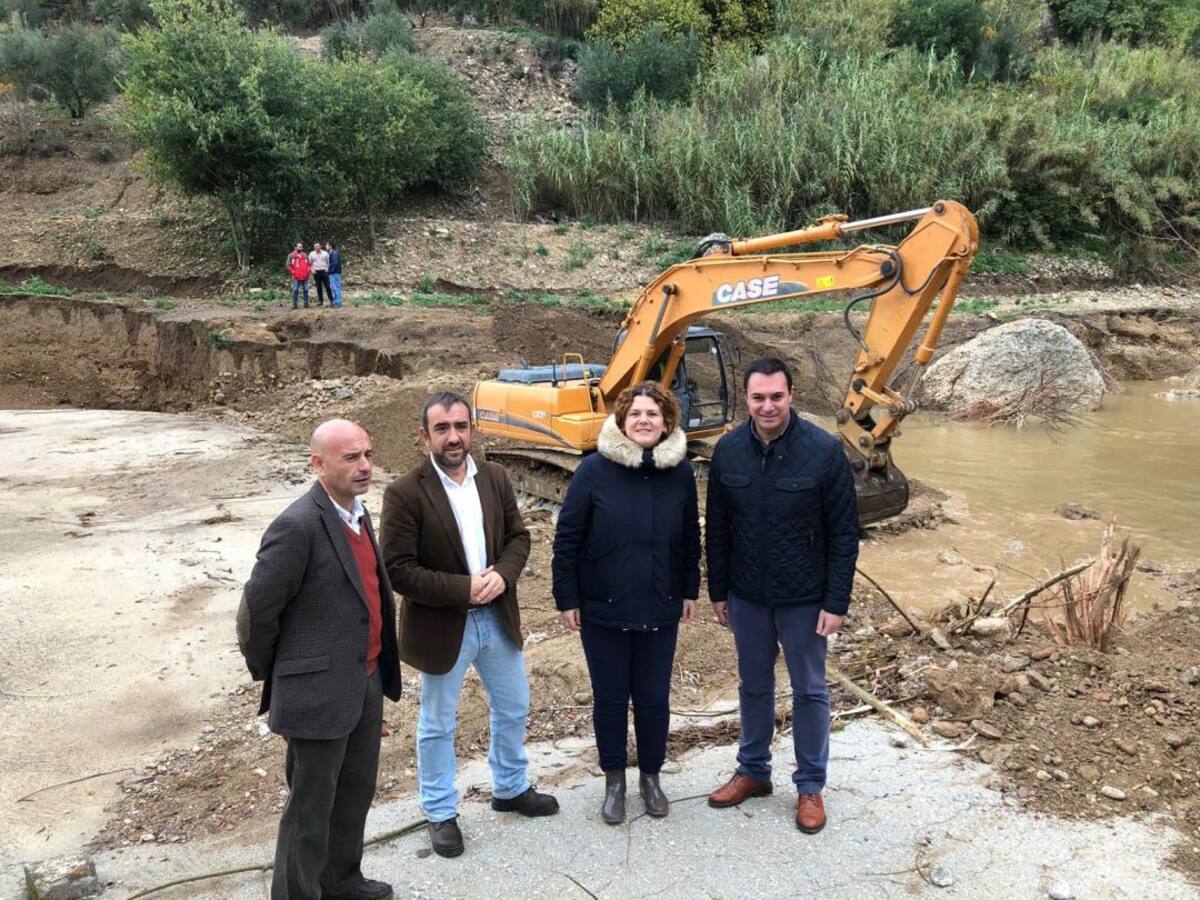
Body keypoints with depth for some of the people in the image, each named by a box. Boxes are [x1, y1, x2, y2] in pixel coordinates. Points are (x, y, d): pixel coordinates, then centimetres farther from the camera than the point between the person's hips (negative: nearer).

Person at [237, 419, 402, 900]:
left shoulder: (357, 511, 6)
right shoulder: (299, 525, -23)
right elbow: (256, 609, -17)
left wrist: (377, 671, 16)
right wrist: (267, 671, -3)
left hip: (365, 682, 9)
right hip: (320, 690, -8)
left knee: (356, 790, 22)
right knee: (312, 805, 8)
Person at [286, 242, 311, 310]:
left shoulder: (305, 255, 15)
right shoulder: (291, 255, 4)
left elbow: (309, 264, 20)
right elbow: (289, 265, 1)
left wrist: (308, 270, 1)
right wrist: (293, 272, -10)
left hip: (305, 276, 4)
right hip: (296, 277, -4)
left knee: (306, 290, 4)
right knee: (295, 290, -6)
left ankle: (306, 304, 11)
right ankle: (294, 304, -3)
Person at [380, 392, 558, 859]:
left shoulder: (495, 477, -2)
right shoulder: (405, 493, -18)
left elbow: (518, 536, 4)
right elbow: (397, 569, -20)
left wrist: (502, 575, -16)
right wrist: (462, 589, -22)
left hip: (498, 617, 5)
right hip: (441, 625, -5)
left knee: (513, 709, 21)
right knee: (437, 725, 12)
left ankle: (510, 788, 44)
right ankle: (441, 812, 32)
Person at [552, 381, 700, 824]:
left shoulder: (680, 471, -3)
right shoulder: (595, 469, -11)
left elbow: (690, 537, 8)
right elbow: (567, 537, -6)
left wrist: (690, 591, 11)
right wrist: (567, 599, -6)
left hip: (660, 609, 2)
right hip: (603, 609, -2)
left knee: (654, 698, 12)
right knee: (610, 699, 11)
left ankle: (651, 776, 34)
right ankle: (614, 780, 31)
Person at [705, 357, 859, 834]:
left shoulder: (824, 450, -16)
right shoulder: (728, 450, -6)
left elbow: (844, 534, -11)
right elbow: (717, 528, 4)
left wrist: (836, 603, -12)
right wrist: (718, 591, 6)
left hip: (804, 599, -3)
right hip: (746, 597, 3)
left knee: (809, 691, 11)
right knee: (753, 686, 17)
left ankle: (810, 786, 27)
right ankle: (753, 771, 35)